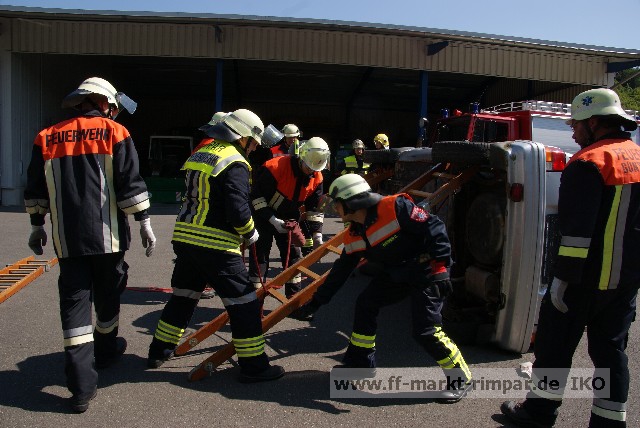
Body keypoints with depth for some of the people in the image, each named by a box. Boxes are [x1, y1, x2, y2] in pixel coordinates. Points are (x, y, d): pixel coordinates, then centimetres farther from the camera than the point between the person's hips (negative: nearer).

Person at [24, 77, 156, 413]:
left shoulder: (47, 138, 10)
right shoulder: (114, 133, -1)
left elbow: (35, 190, 13)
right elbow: (130, 183, -7)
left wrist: (37, 226, 23)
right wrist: (144, 223, -2)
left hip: (67, 238, 3)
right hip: (107, 235, -2)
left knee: (74, 302, 4)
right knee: (108, 295, 18)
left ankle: (81, 386, 1)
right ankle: (105, 351, 40)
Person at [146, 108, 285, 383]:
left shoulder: (199, 154, 15)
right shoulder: (234, 163, -11)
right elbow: (238, 209, -19)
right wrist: (250, 233, 0)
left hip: (184, 238, 9)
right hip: (215, 246, -8)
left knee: (183, 296, 23)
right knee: (244, 304, 0)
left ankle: (159, 351, 36)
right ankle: (254, 366, 7)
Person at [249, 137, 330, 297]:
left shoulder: (316, 178, -9)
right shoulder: (276, 167, -28)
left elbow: (314, 207, -2)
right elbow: (257, 195, -23)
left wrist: (317, 235, -9)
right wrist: (272, 219, -27)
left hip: (288, 219, 6)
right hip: (264, 216, -5)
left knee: (293, 255, 7)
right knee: (260, 256, -4)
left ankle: (295, 296, 20)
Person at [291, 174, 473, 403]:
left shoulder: (395, 207, -25)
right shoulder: (353, 236, -1)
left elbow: (433, 227, -23)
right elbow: (339, 272, 6)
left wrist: (440, 267, -26)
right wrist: (314, 303, 8)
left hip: (427, 272, -8)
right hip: (395, 274, 8)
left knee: (426, 330, -14)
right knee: (365, 304, 4)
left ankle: (460, 378, 7)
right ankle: (360, 361, 21)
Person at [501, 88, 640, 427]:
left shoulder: (589, 163, -15)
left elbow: (577, 231, -22)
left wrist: (563, 279, -18)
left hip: (586, 278, -7)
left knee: (554, 345, 7)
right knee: (610, 349, 15)